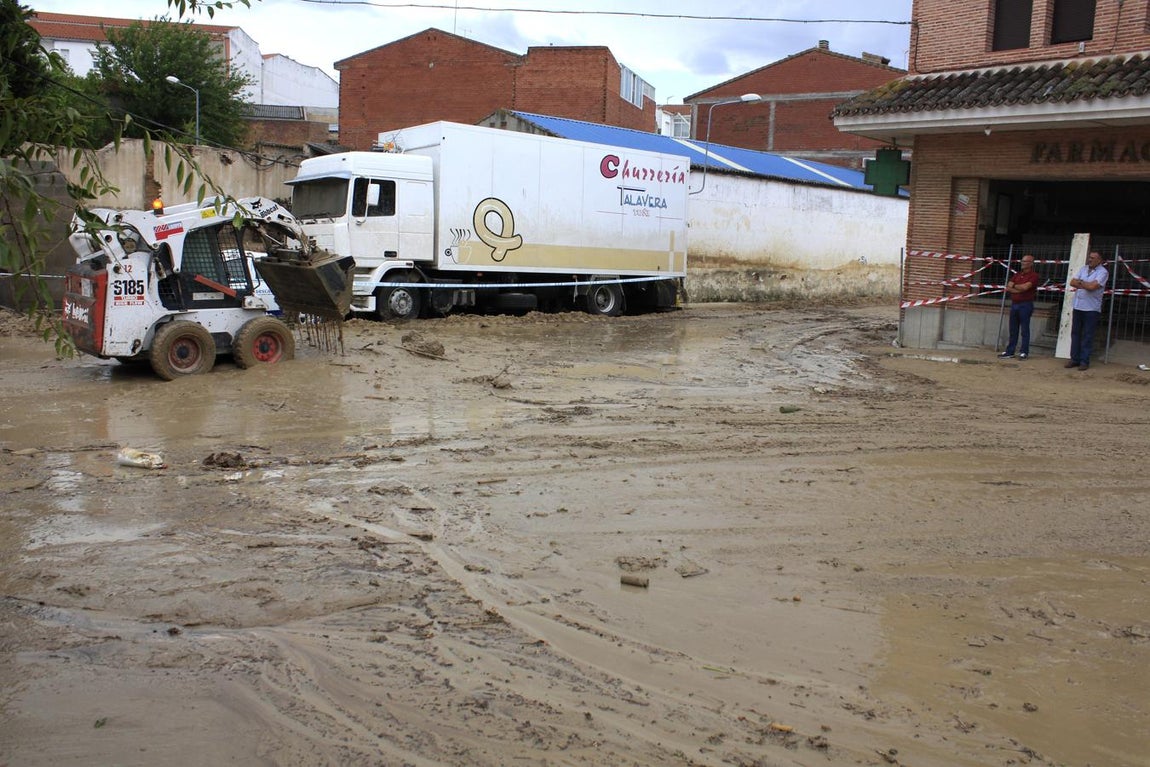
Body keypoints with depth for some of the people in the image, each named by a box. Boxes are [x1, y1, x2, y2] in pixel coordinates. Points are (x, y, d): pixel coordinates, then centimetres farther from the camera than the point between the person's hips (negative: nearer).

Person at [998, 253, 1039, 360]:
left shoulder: (1033, 275, -5)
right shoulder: (1018, 274, 16)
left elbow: (1025, 287, -19)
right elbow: (1008, 288, 6)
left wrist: (1014, 286, -2)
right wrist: (1019, 290, -10)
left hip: (1025, 305, -7)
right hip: (1014, 304, 7)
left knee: (1025, 330, -2)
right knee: (1013, 330, 9)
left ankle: (1024, 352, 2)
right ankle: (1010, 351, 13)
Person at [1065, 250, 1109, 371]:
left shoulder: (1103, 272, -7)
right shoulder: (1083, 269, 12)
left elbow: (1092, 286, -19)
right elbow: (1072, 282, 3)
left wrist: (1080, 283, -3)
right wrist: (1085, 285, -10)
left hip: (1091, 309, -6)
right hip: (1078, 306, 6)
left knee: (1087, 336, -1)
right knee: (1075, 333, 7)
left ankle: (1084, 361, 4)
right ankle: (1074, 359, 14)